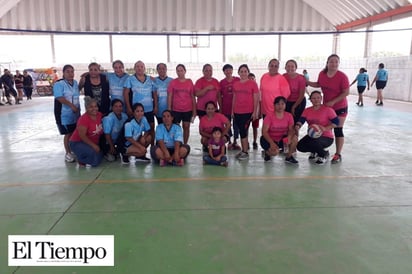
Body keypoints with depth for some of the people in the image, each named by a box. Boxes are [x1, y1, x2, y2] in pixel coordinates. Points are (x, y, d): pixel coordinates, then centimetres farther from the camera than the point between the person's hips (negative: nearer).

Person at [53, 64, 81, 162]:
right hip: (65, 114, -6)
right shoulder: (59, 84, -13)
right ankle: (68, 153, 12)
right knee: (68, 134, -1)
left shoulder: (75, 83, 10)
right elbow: (60, 98, -22)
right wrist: (71, 106, -23)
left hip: (76, 113, 7)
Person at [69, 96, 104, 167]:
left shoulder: (99, 115, -3)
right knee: (93, 152, -33)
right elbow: (82, 135, -26)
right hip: (78, 143, -7)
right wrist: (93, 145, -30)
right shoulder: (83, 119, -23)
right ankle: (81, 160, -3)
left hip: (93, 143, 7)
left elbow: (101, 131, 8)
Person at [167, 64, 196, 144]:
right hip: (176, 109, -1)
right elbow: (169, 96, 1)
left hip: (188, 109, 1)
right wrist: (169, 109, -4)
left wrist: (194, 110, 3)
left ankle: (185, 145, 17)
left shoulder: (190, 82, 4)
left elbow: (193, 97, 6)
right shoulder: (173, 82, 2)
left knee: (186, 127, 6)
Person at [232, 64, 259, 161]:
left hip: (248, 112, -5)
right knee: (241, 131, 10)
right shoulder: (235, 84, 10)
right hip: (237, 112, 5)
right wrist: (232, 110, 13)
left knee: (243, 131, -6)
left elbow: (256, 98, -3)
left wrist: (255, 111, -8)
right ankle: (243, 150, 19)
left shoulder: (253, 83, -3)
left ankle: (245, 152, 3)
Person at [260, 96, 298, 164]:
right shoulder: (269, 116, -15)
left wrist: (289, 137, -34)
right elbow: (264, 132, -19)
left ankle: (288, 157, -1)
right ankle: (267, 152, 6)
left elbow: (291, 129, -10)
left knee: (294, 138, -24)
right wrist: (272, 143, -33)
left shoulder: (289, 116, -4)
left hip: (282, 139, 4)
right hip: (269, 139, -4)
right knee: (275, 151, -33)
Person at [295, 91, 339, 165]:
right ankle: (315, 152, 18)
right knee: (300, 146, -17)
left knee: (313, 143, -36)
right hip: (312, 135, 5)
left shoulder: (328, 109, -11)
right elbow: (301, 120, -9)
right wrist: (298, 126, -33)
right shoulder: (307, 110, 3)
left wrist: (325, 128, -30)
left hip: (326, 137, -5)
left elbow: (336, 122, -15)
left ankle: (324, 154, 1)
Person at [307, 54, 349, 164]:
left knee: (338, 130, 1)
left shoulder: (342, 76, -19)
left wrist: (333, 102, -25)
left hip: (340, 107, -5)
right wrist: (306, 82, 4)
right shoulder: (322, 74, -4)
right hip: (326, 106, 5)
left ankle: (338, 154, 12)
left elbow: (346, 92, -18)